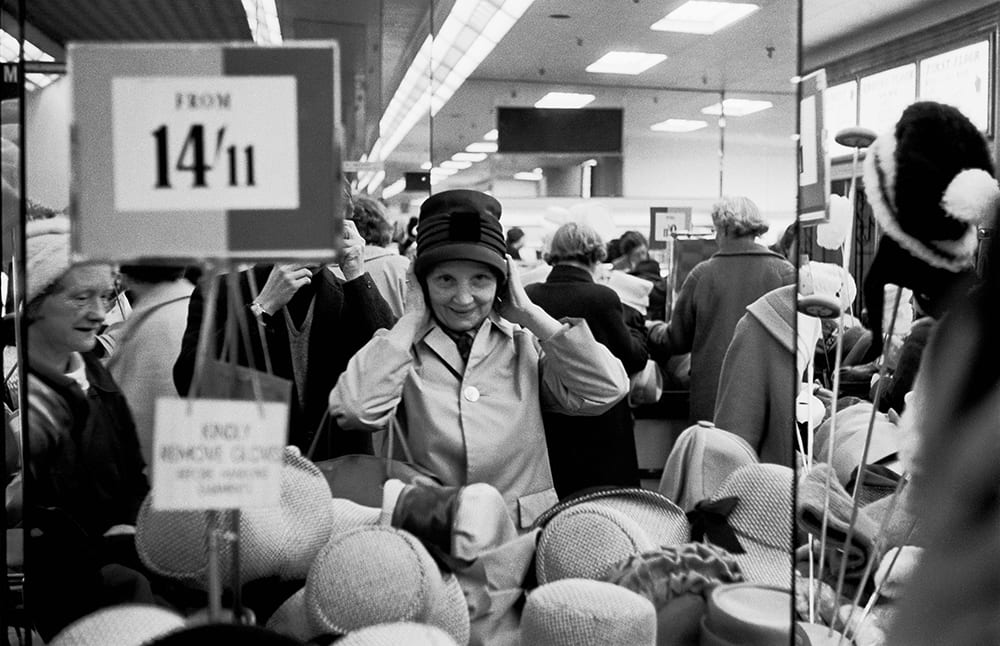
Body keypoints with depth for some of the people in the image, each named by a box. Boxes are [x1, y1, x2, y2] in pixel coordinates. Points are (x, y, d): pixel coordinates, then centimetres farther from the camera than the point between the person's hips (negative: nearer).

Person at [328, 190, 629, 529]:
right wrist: (413, 318, -6)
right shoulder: (400, 348, 3)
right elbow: (355, 410, -17)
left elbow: (607, 389, -7)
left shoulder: (526, 345, 6)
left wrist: (529, 313, -1)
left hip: (528, 528, 1)